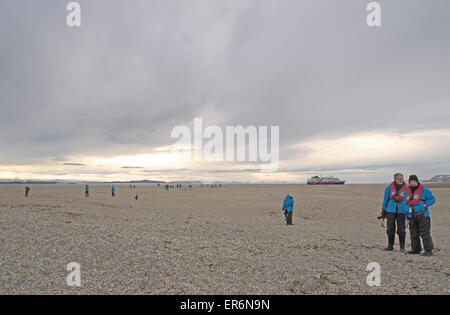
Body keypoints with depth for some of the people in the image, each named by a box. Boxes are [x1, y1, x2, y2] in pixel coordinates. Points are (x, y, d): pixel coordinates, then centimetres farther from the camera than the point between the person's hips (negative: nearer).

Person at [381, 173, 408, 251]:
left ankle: (402, 247, 14)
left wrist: (408, 212, -3)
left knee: (401, 229, 0)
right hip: (391, 211, 1)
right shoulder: (389, 187, 2)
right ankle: (390, 246, 14)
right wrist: (384, 210, 10)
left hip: (402, 211, -1)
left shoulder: (406, 188, -1)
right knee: (390, 229, 3)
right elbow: (385, 199, 10)